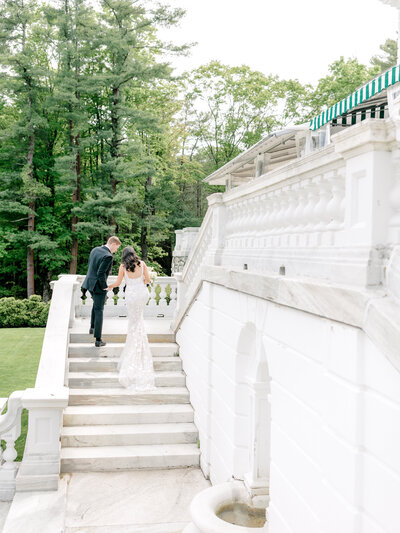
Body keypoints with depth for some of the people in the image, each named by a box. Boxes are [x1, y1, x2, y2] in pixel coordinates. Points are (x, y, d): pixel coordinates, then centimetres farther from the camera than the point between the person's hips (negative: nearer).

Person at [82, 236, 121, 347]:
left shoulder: (95, 250, 5)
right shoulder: (108, 256, -21)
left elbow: (90, 267, 11)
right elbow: (100, 273, -26)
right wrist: (104, 287, -13)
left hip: (89, 283, 8)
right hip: (98, 286, -8)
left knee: (96, 304, 32)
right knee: (99, 311, 1)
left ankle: (92, 327, 38)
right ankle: (98, 340, 7)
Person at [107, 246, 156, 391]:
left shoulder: (123, 266, -4)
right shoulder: (142, 263, 0)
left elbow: (118, 283, 3)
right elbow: (148, 280, 4)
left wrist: (110, 286, 24)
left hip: (131, 295, -3)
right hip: (143, 293, 3)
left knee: (135, 323, 6)